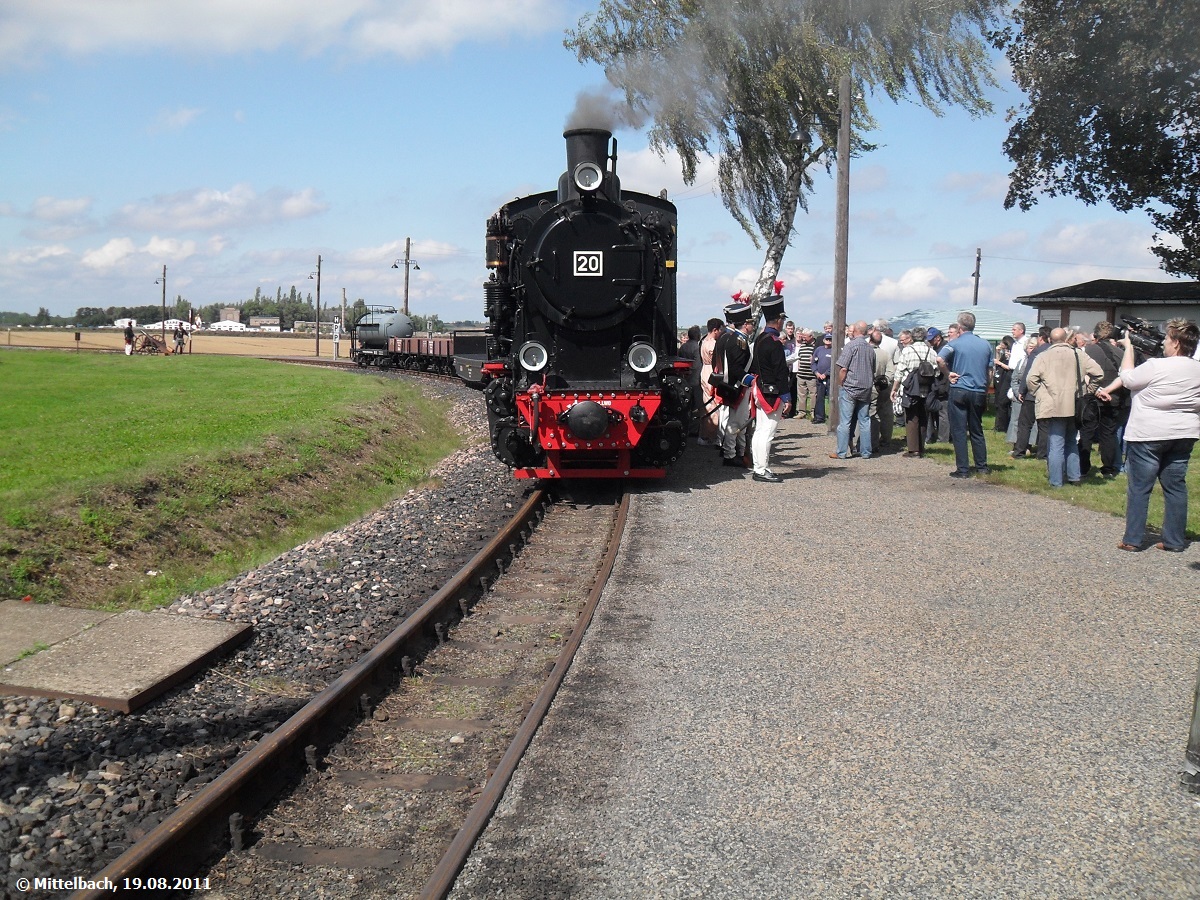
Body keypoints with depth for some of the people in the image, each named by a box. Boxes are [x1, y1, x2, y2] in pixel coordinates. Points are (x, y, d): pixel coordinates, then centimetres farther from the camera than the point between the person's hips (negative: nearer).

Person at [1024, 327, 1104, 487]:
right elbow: (1098, 373, 0)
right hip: (1074, 407, 3)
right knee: (1072, 442, 19)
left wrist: (1038, 395, 1)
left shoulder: (1043, 356, -2)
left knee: (1056, 444, -2)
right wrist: (1088, 390, 12)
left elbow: (1031, 379, -12)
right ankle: (1074, 477, 22)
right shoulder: (1078, 354, 4)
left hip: (1053, 408, -3)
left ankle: (1056, 481, -2)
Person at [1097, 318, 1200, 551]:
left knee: (1139, 487, 2)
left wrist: (1128, 346, 9)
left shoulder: (1155, 367, -17)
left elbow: (1127, 378, -2)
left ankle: (1133, 539, 4)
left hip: (1148, 435, -6)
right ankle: (1175, 540, 15)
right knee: (1175, 486, 11)